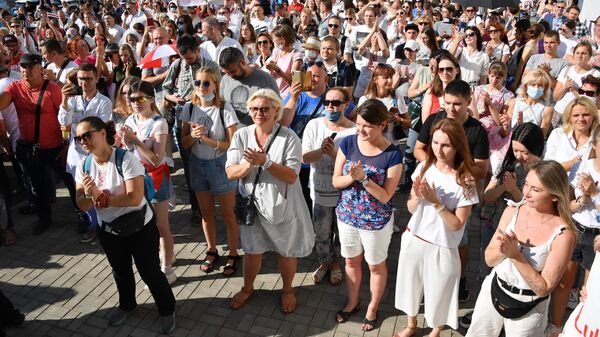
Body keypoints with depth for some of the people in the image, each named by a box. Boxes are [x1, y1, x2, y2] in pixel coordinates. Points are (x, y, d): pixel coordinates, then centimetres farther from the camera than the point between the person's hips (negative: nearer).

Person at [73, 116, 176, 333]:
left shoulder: (126, 160, -25)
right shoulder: (83, 166, -7)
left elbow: (135, 198, -32)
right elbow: (82, 205, -7)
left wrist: (101, 197, -27)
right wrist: (90, 196, -29)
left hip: (140, 227, -5)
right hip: (108, 230, 6)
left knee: (150, 272, 6)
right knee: (120, 271, 25)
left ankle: (167, 310, 31)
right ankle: (127, 305, 52)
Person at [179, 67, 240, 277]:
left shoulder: (225, 110, -16)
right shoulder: (189, 108, -2)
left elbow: (232, 144, -17)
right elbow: (184, 143, 1)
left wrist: (207, 139, -26)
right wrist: (193, 135, -20)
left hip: (220, 165, -4)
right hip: (198, 164, 4)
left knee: (228, 214, 8)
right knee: (206, 213, 18)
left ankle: (233, 254, 26)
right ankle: (212, 251, 37)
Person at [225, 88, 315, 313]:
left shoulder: (289, 137, -15)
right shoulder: (241, 135, -5)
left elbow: (291, 177, -21)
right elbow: (231, 173, -8)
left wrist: (265, 162, -31)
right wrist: (249, 164, -27)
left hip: (282, 206, -2)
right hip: (252, 204, 3)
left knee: (286, 252, 16)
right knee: (252, 250, 20)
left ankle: (287, 290, 42)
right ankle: (247, 288, 46)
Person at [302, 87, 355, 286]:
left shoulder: (354, 131, -17)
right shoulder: (314, 125, -8)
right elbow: (304, 158, -9)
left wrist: (334, 153, -30)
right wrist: (321, 151, -28)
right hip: (320, 190, 2)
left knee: (341, 233, 18)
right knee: (321, 234, 16)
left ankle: (336, 263, 46)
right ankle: (324, 262, 43)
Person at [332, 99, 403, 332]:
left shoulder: (393, 154, -20)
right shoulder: (348, 143, -11)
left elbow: (385, 196, -19)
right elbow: (336, 182, -7)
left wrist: (363, 177, -31)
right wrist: (351, 176, -27)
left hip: (376, 222, -3)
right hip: (347, 216, 4)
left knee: (376, 265, 19)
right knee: (351, 261, 23)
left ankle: (373, 308, 43)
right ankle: (352, 301, 48)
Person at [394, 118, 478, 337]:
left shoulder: (465, 181, -17)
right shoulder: (424, 168, -6)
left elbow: (457, 224, -16)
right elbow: (411, 209, -1)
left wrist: (435, 202, -27)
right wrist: (417, 197, -22)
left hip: (441, 248, -3)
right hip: (413, 240, 4)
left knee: (437, 293, 16)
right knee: (411, 285, 22)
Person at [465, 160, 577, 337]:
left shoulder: (563, 235, -22)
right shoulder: (512, 211, -11)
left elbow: (543, 288, -18)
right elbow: (489, 260, -4)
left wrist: (515, 255, -28)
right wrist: (502, 250, -24)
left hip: (528, 308, -4)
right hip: (493, 290, 4)